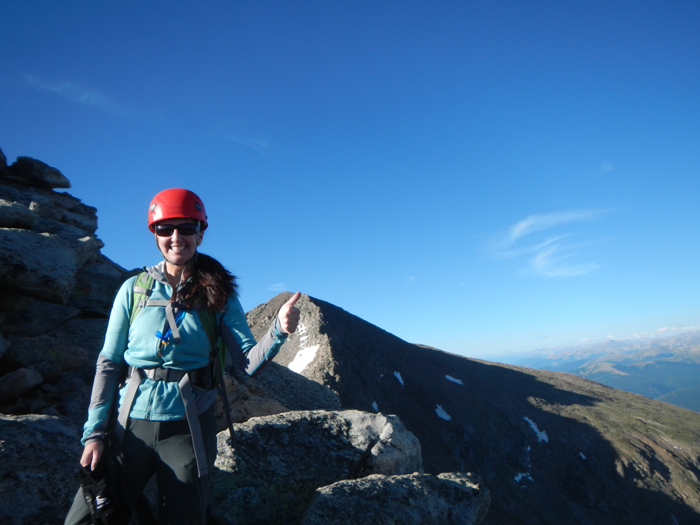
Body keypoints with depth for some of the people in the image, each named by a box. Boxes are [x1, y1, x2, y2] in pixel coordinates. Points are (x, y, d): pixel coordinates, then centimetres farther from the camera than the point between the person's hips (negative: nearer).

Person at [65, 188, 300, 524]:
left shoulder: (218, 295, -2)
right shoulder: (134, 289, -1)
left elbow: (248, 363, -9)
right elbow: (108, 363, 2)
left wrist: (279, 330, -27)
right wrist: (94, 432, -2)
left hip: (189, 428, 0)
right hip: (131, 422, 1)